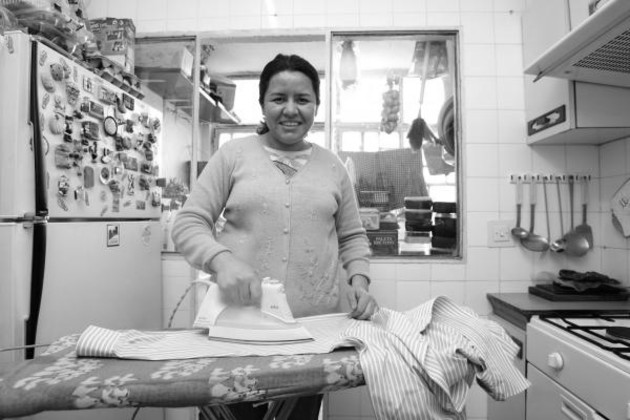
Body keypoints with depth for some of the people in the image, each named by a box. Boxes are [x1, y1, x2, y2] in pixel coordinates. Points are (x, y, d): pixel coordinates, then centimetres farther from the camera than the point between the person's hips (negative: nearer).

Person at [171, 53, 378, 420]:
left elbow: (353, 236, 14)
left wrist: (359, 280, -3)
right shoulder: (234, 155, 2)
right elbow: (189, 223, -1)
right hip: (241, 320, -1)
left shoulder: (332, 166, 9)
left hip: (317, 325, 2)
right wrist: (222, 260, -20)